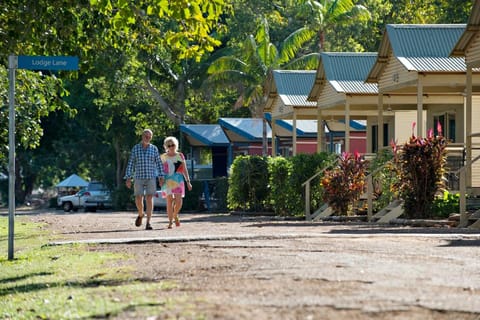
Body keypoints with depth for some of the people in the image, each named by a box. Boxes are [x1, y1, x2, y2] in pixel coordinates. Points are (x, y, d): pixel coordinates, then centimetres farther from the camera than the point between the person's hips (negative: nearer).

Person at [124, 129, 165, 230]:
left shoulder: (154, 148, 3)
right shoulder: (135, 148, 2)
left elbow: (158, 163, 4)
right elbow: (130, 164, 1)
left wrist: (161, 177, -4)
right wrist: (128, 178, -6)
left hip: (151, 178, 0)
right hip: (139, 177, 0)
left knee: (149, 199, -8)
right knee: (138, 199, -3)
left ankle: (148, 223, -8)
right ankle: (140, 215, 29)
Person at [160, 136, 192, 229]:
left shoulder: (180, 156, 7)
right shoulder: (163, 157, 8)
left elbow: (185, 170, 8)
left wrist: (188, 181, 2)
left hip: (178, 180, 0)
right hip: (167, 181, 0)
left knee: (179, 202, -6)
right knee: (169, 201, -6)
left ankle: (175, 215, 24)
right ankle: (170, 222, -1)